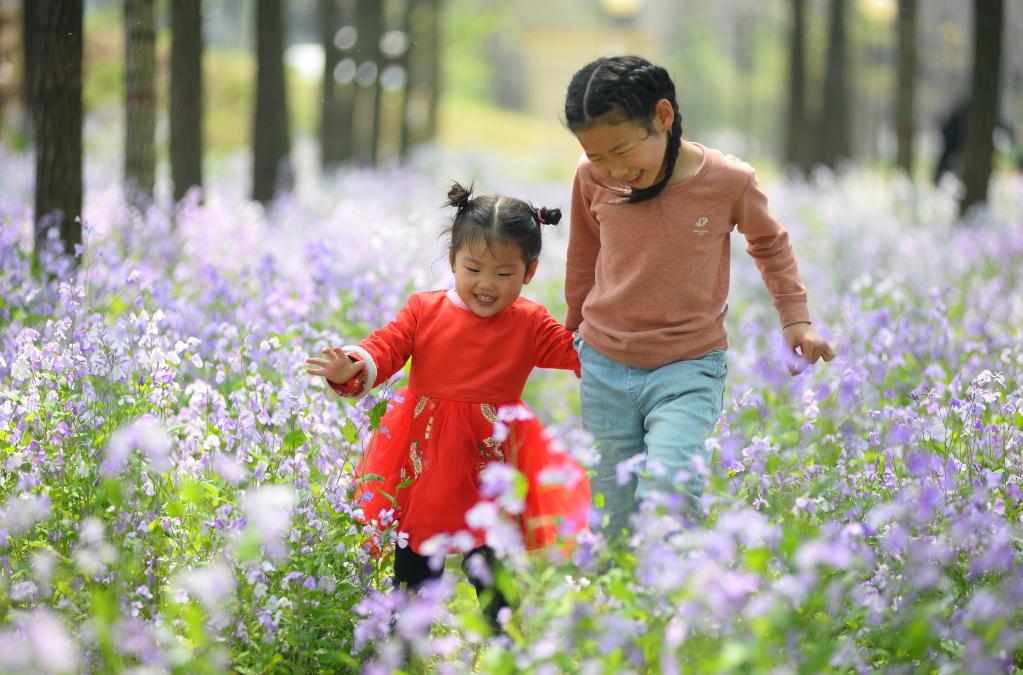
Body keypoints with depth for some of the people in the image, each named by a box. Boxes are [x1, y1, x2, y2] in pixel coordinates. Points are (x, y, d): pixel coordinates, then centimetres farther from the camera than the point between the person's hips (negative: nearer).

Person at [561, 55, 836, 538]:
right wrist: (575, 324, 28)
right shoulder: (593, 179, -6)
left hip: (687, 372, -3)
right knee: (613, 524, 4)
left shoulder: (728, 181, -12)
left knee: (666, 496, -25)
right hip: (604, 369, 3)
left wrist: (796, 319, 3)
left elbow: (770, 244, 11)